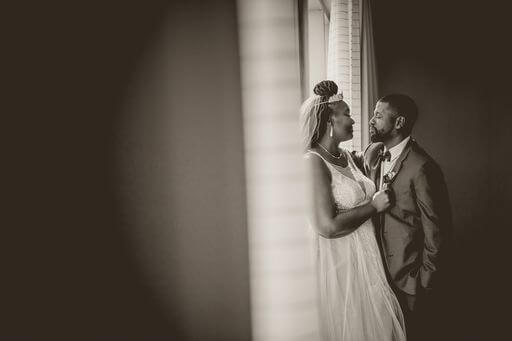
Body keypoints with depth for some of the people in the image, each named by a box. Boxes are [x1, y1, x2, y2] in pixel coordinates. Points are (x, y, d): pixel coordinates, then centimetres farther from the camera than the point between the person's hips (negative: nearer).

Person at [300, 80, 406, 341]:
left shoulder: (346, 157, 8)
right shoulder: (313, 162, -19)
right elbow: (328, 226, -26)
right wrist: (373, 206, -16)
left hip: (365, 258, 9)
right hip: (339, 262, -8)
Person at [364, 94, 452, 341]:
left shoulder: (421, 168, -21)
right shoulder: (372, 153, 2)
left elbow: (436, 227, -17)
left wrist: (427, 280, -11)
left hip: (409, 274, -7)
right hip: (381, 265, 7)